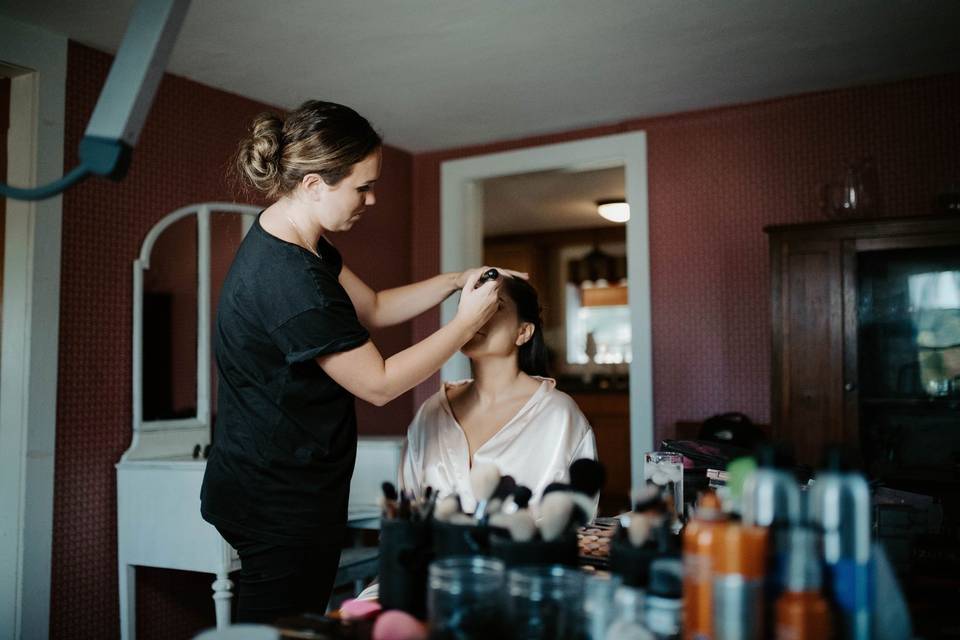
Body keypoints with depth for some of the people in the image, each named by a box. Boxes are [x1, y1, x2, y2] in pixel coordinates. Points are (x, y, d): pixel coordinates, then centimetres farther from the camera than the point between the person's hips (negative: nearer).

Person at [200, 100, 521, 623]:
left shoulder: (289, 240, 4)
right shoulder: (289, 280, -28)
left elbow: (373, 308, 13)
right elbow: (379, 384, -20)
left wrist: (457, 281, 2)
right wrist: (466, 322, -13)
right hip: (280, 501, -10)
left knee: (298, 621, 20)